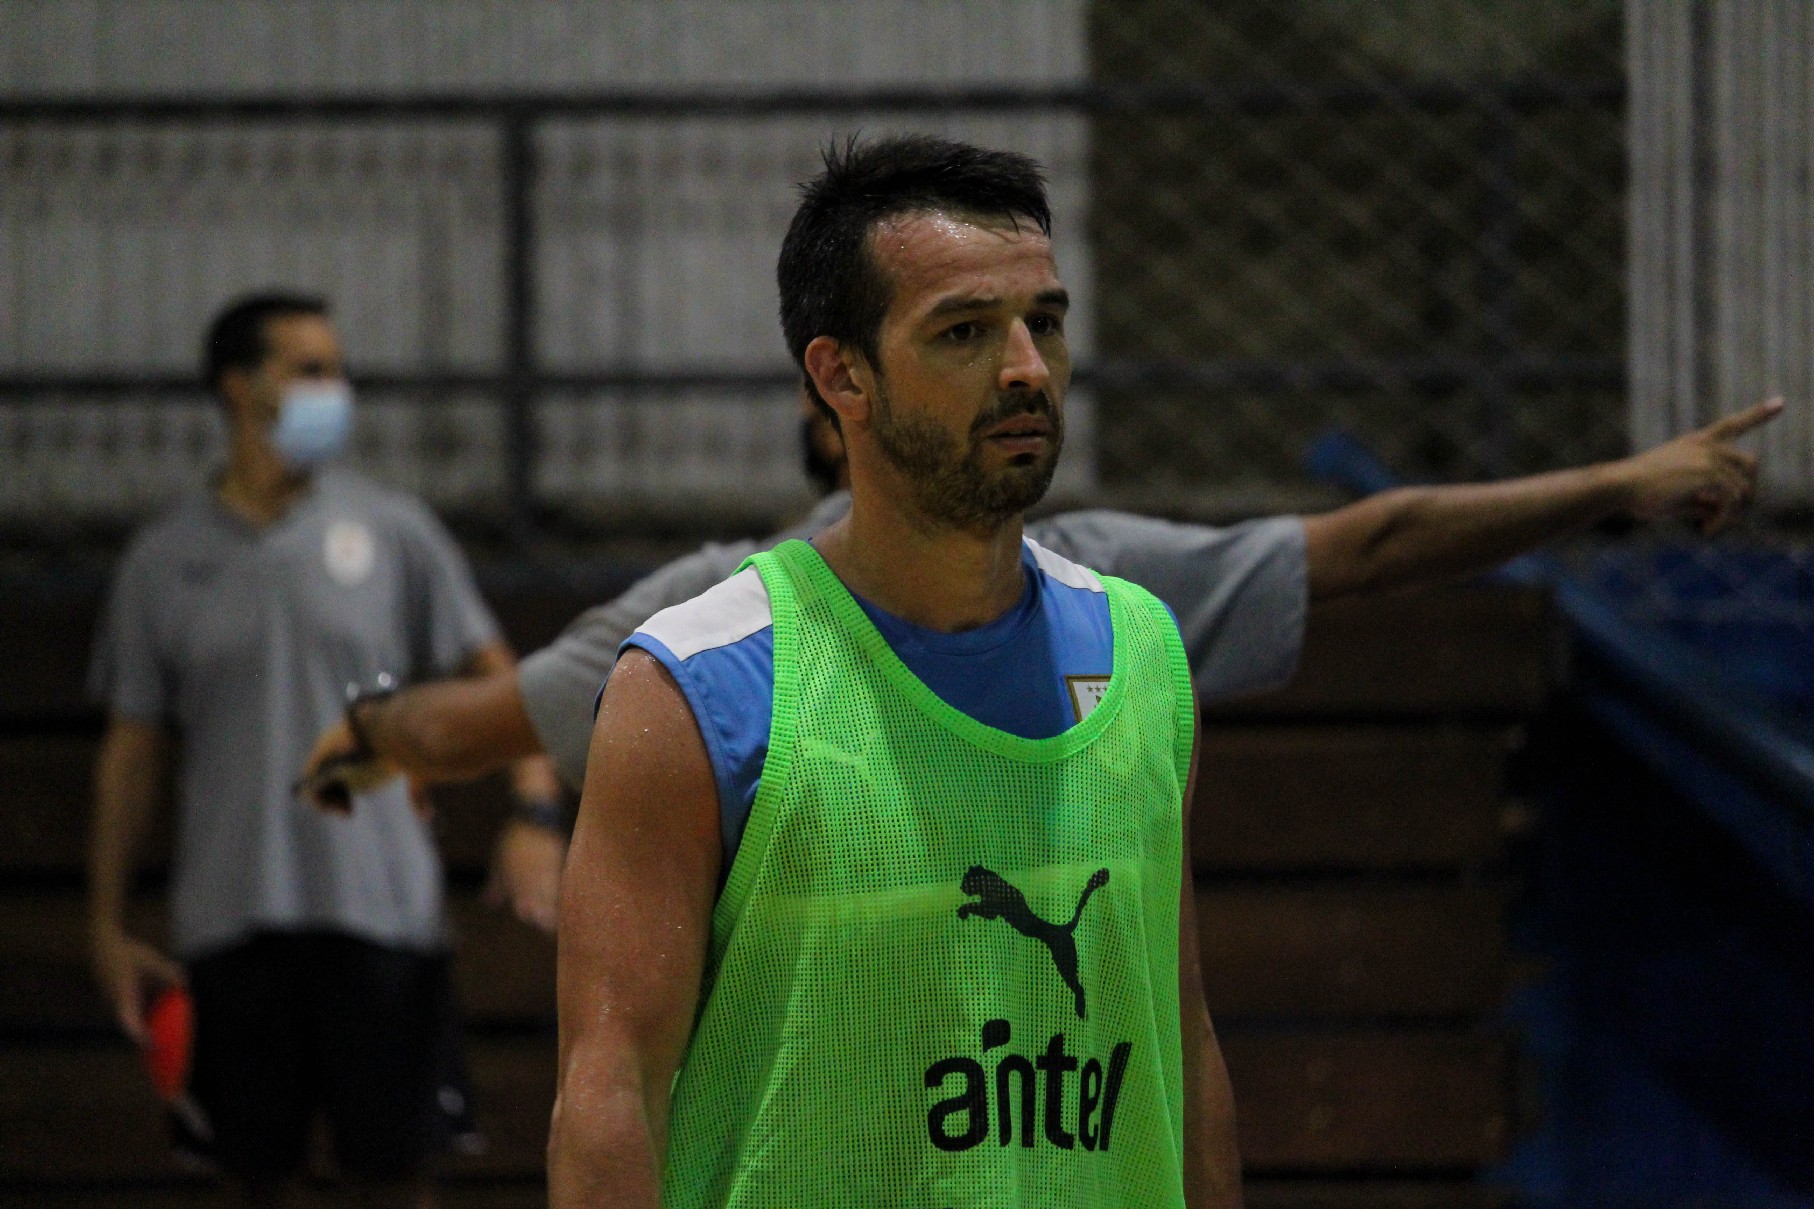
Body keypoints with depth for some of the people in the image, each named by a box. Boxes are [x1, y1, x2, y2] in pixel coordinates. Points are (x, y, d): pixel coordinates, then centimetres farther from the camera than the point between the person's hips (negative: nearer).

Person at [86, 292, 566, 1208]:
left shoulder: (390, 532, 5)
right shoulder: (163, 562, 7)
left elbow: (494, 677, 8)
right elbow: (132, 749, 11)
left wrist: (535, 811, -8)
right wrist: (107, 925, 7)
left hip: (380, 903, -1)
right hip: (228, 917, 1)